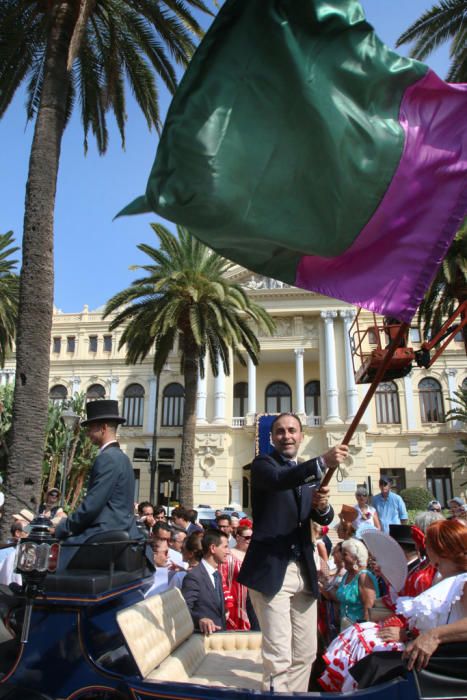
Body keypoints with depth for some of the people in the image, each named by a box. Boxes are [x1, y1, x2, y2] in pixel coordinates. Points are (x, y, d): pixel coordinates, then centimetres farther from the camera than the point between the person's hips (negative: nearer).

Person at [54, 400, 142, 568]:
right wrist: (68, 523, 15)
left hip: (107, 534, -10)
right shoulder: (120, 456, 17)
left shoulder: (107, 458, -14)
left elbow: (92, 504, -18)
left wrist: (62, 528, -6)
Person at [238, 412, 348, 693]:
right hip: (272, 570, -6)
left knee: (306, 654, 13)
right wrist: (323, 462, -39)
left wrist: (323, 506, -17)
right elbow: (279, 479, -27)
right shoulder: (263, 464, -3)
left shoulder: (311, 473, 16)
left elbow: (325, 519, 7)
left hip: (304, 571, 6)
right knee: (279, 657, -7)